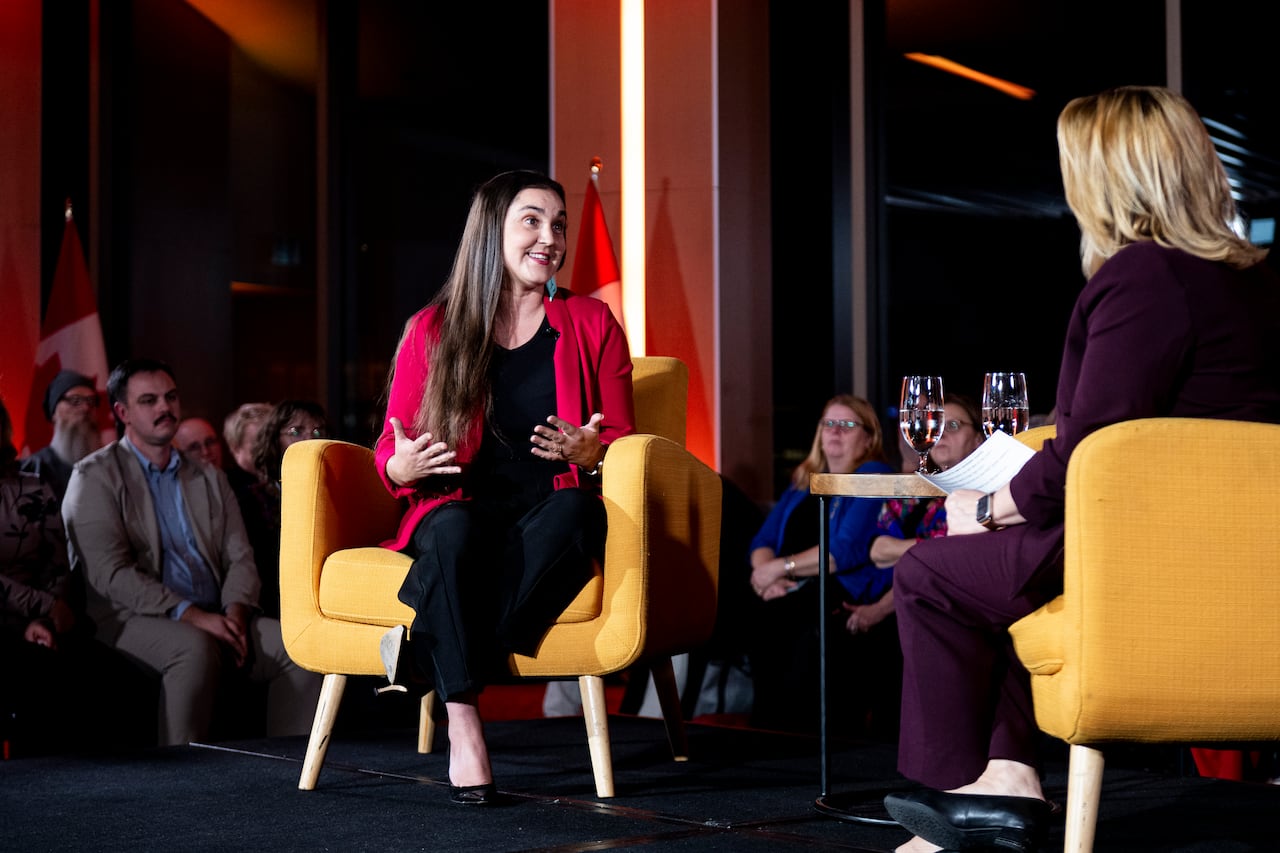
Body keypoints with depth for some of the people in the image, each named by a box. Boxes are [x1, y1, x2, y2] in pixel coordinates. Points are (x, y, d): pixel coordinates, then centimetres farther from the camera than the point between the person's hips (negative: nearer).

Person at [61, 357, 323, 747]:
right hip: (130, 620, -5)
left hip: (211, 619, 6)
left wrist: (235, 613, -9)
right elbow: (109, 573, -10)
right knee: (196, 647, -37)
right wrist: (189, 615, -19)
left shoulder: (209, 479, 22)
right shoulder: (95, 477, 3)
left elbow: (240, 558, 14)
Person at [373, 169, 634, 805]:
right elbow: (390, 455, 8)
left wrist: (590, 454, -16)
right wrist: (405, 466, -17)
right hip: (464, 513, 0)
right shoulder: (433, 330, 6)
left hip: (552, 513, 1)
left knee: (570, 509, -36)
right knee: (453, 525, -37)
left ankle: (429, 655, -30)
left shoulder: (591, 325, 9)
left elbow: (624, 442, 8)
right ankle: (464, 728, -36)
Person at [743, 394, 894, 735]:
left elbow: (849, 550, -10)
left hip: (845, 594, -6)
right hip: (791, 593, 6)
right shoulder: (803, 483, 26)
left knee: (773, 616, -33)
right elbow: (763, 541, 18)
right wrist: (768, 576, -4)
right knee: (745, 613, -26)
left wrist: (782, 567, -9)